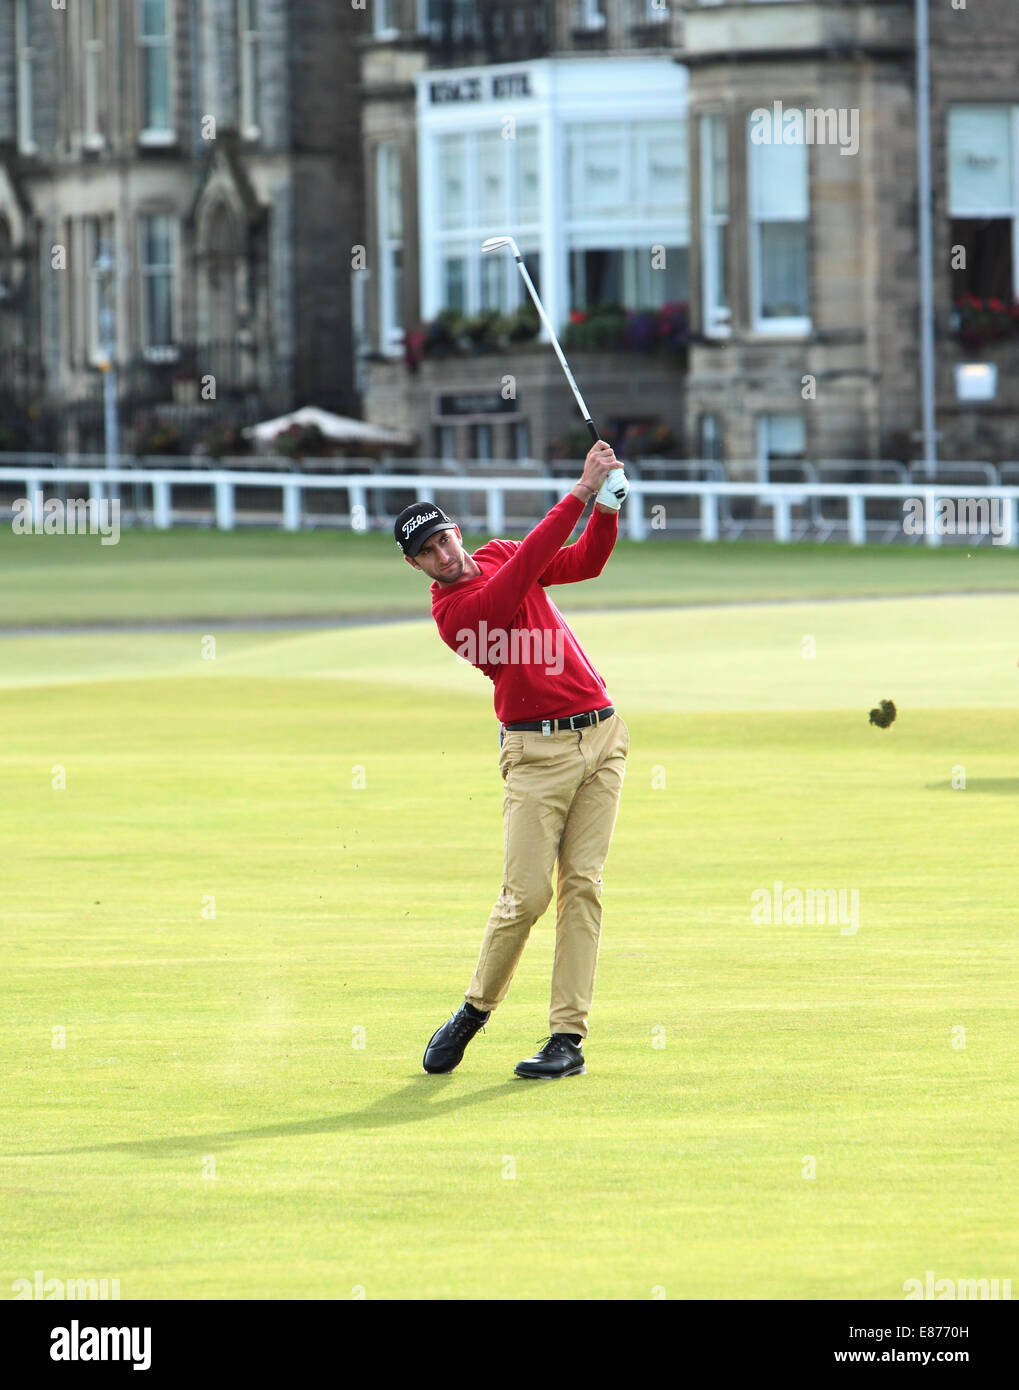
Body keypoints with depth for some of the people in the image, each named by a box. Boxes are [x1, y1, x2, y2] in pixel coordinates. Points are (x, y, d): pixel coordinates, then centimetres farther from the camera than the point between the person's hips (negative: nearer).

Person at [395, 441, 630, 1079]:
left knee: (582, 886, -2)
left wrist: (607, 507, -11)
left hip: (602, 737, 5)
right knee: (527, 894, -11)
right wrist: (580, 493, -23)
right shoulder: (453, 612, -11)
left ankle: (569, 1037, -3)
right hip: (538, 751, -5)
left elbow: (587, 560, 8)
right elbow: (526, 566, -22)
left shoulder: (498, 553, 12)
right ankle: (475, 1011, 12)